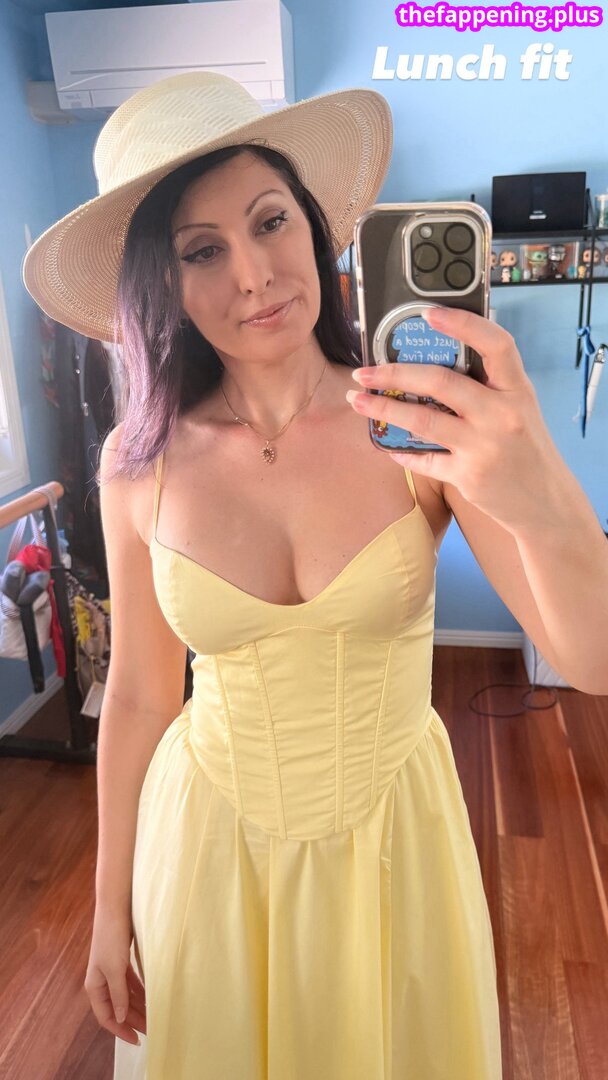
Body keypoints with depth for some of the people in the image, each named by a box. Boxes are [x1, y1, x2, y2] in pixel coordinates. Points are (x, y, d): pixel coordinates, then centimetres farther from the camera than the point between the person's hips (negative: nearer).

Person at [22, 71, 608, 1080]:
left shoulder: (419, 424, -17)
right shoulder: (141, 464, -12)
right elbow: (138, 698, -3)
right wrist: (111, 910, 7)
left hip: (393, 835, 0)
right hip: (209, 843, 1)